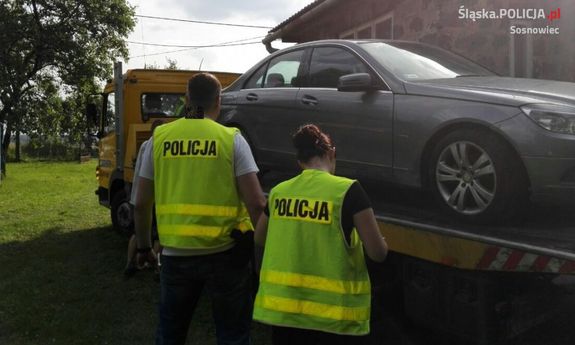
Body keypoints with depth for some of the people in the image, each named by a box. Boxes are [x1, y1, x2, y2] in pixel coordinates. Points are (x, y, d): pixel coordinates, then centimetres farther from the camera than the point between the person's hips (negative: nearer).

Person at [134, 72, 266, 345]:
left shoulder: (160, 137, 2)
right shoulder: (231, 139, -5)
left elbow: (142, 203, 5)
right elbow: (256, 203, -12)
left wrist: (143, 247, 18)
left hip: (175, 253, 2)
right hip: (223, 253, -2)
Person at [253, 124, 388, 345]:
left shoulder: (279, 191, 1)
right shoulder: (348, 190, -12)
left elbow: (259, 239, 18)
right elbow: (378, 253, -10)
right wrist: (380, 241, 12)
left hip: (283, 308, 3)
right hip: (333, 315, -3)